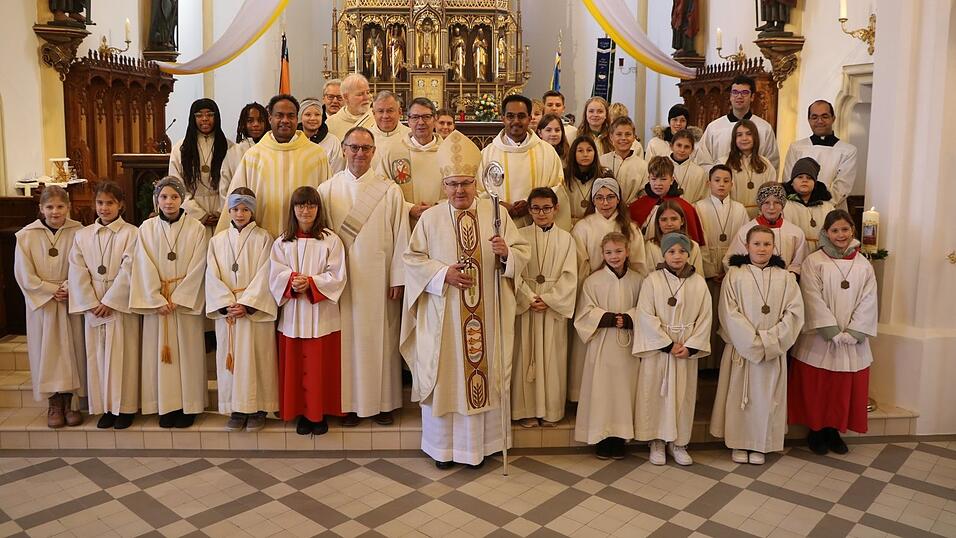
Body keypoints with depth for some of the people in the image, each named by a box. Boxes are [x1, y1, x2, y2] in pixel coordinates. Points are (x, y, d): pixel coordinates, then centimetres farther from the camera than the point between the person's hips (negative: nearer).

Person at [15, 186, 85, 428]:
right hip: (41, 304, 0)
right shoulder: (26, 236, -3)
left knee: (71, 349, 4)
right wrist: (53, 290, -10)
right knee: (47, 351, 5)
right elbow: (24, 275, -4)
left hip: (72, 303, 0)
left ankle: (70, 402, 14)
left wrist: (69, 288, -17)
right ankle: (54, 404, 15)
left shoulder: (78, 233, -5)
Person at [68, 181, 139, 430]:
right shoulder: (83, 235, 7)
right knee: (97, 355, 7)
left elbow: (128, 272, -10)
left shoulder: (131, 234, -4)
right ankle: (106, 407, 16)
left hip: (121, 304, -3)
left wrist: (109, 301, -13)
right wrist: (91, 303, -8)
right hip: (92, 305, 4)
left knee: (122, 355, 1)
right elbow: (77, 272, 1)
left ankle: (125, 407, 10)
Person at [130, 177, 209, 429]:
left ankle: (188, 406, 10)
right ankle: (166, 406, 12)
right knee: (160, 352, 4)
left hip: (187, 299, -1)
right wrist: (158, 300, -10)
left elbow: (197, 268, -6)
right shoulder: (147, 228, 2)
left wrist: (177, 298, -12)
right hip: (155, 299, 2)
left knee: (187, 352, 2)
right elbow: (145, 268, -2)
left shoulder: (196, 229, -2)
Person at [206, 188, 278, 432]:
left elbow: (264, 275, -7)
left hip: (255, 308, -3)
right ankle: (236, 409, 13)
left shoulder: (263, 238, 1)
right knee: (230, 357, 4)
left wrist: (246, 304, -15)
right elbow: (213, 277, 3)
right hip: (225, 309, 3)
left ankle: (257, 409, 8)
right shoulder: (218, 241, 10)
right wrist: (227, 304, -10)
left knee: (256, 356, -1)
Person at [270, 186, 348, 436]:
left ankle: (320, 413, 17)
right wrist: (292, 282, -20)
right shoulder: (282, 242, 6)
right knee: (296, 366, 8)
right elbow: (275, 275, 0)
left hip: (322, 314, -2)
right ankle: (301, 413, 21)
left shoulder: (331, 240, -1)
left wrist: (311, 283, -19)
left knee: (321, 366, 3)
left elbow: (337, 276, -7)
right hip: (292, 314, 2)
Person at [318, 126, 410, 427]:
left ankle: (383, 402, 18)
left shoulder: (390, 190, 2)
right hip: (342, 278, 1)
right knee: (347, 338, 5)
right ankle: (350, 403, 17)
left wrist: (398, 277, -4)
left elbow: (400, 236, 0)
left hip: (379, 276, 0)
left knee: (380, 338, 5)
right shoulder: (327, 190, 4)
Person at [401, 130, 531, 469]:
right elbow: (412, 258, 1)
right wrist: (442, 273, -13)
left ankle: (477, 444, 23)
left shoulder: (496, 213, 3)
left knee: (485, 372, 7)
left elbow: (522, 251, 4)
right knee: (445, 375, 5)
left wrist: (506, 252, -19)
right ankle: (442, 446, 21)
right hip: (443, 316, -1)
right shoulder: (431, 218, 2)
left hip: (487, 316, 1)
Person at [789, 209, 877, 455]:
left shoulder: (864, 265, 7)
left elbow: (868, 302, 1)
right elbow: (813, 300, -10)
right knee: (816, 387, 3)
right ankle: (816, 431, 20)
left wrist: (852, 333, -10)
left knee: (845, 387, 8)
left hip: (853, 341, 3)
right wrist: (833, 332, -16)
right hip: (818, 339, -3)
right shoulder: (813, 262, -3)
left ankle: (833, 430, 25)